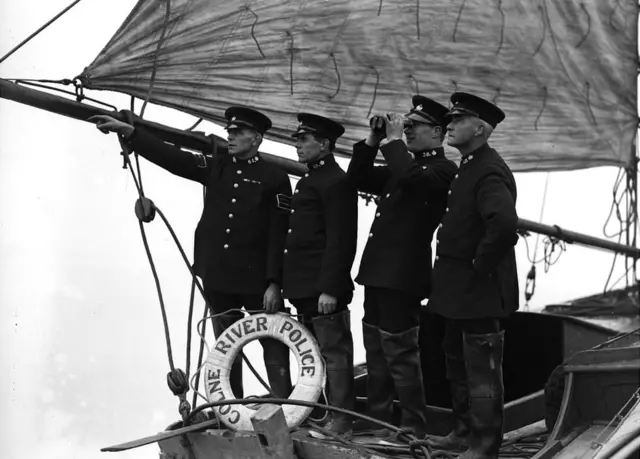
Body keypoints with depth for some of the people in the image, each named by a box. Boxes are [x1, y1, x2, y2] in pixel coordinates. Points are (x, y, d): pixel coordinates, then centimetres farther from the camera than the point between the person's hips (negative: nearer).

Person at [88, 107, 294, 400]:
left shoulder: (275, 178, -4)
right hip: (216, 277, 5)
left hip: (256, 279, -5)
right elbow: (171, 158, 1)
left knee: (273, 344, -1)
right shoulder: (216, 167, 8)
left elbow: (279, 236, -8)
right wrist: (127, 131, -8)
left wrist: (274, 283, -12)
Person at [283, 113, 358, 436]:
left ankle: (341, 421, 1)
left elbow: (340, 242, -19)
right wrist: (290, 283, 18)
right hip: (305, 288, 10)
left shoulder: (336, 183, -13)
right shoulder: (309, 180, 18)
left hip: (323, 289, -10)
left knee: (334, 353, -4)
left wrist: (329, 289, -22)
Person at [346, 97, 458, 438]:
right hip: (378, 271, 9)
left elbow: (411, 177, -28)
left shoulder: (442, 169, -9)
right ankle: (378, 420, 23)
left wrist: (394, 140, -16)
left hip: (403, 275, -9)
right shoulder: (404, 164, 18)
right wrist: (373, 140, 7)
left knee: (400, 352, -5)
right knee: (375, 348, 14)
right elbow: (358, 178, 19)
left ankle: (413, 426, 3)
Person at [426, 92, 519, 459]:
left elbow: (505, 223, -36)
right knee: (458, 361, 20)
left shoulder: (489, 171, -21)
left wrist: (481, 264, -25)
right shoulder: (471, 167, 12)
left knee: (481, 369, -2)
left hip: (480, 290, -11)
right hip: (461, 291, 11)